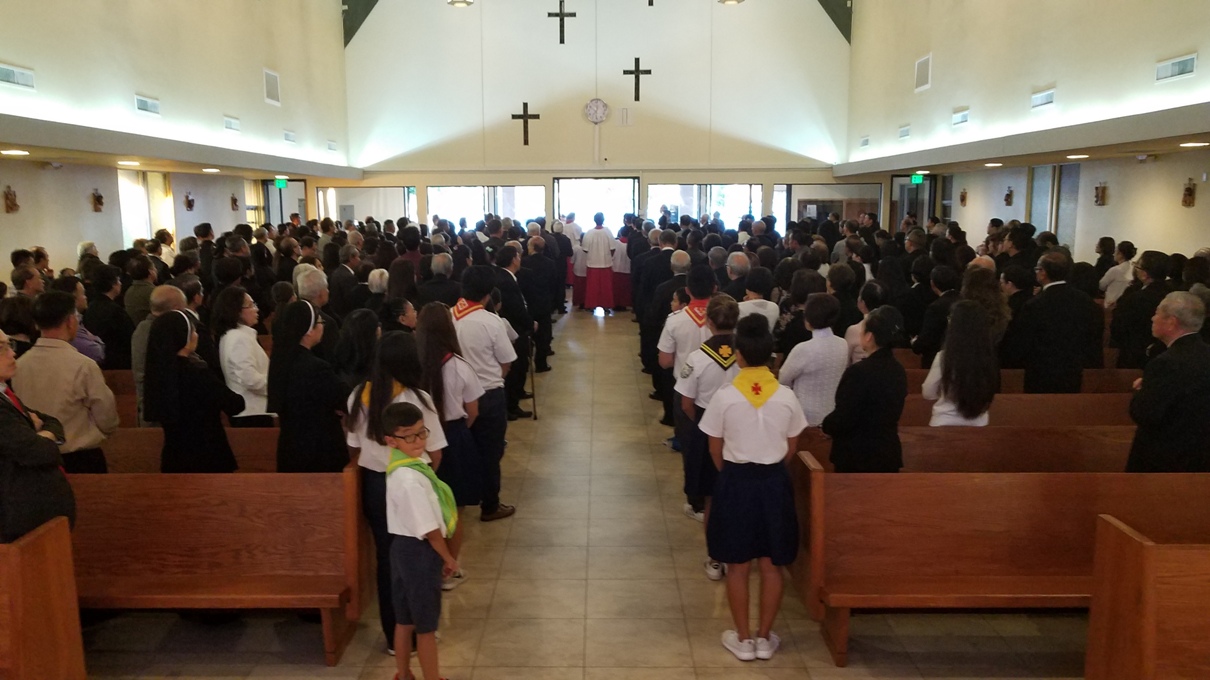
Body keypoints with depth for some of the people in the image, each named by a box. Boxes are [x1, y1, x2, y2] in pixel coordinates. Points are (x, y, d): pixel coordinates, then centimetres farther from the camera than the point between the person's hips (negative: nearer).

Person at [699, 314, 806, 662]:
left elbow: (715, 449, -3)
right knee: (771, 566, 14)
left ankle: (743, 639, 21)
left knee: (738, 566, 11)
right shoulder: (786, 396, -7)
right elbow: (791, 447, 5)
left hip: (736, 481, -2)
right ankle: (765, 637, 24)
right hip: (774, 482, 2)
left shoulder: (725, 395, -13)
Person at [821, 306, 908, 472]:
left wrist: (825, 426, 3)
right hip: (889, 454, 8)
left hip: (857, 457, -7)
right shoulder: (898, 370, 5)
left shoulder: (859, 371, -21)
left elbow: (843, 419, -20)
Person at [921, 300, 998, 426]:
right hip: (978, 424, 4)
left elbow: (928, 393, -6)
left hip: (946, 424, -4)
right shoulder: (989, 356, -8)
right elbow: (989, 394, 6)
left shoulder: (944, 357, -19)